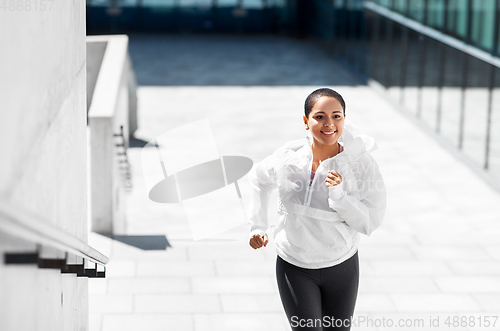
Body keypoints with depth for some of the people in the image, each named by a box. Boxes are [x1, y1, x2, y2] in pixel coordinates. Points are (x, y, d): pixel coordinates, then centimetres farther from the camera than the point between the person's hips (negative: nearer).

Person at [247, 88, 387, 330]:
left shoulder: (362, 163, -15)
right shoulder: (288, 157, -10)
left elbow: (370, 222, -15)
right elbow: (259, 179, 12)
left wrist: (338, 195, -29)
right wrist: (257, 226, 7)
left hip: (342, 266, 0)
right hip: (295, 267, 0)